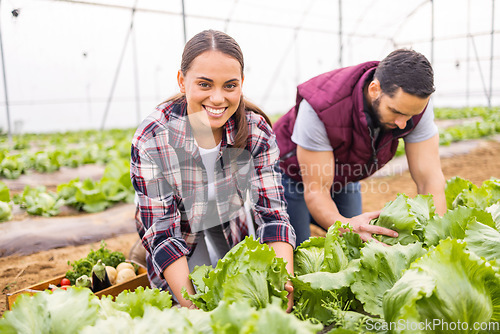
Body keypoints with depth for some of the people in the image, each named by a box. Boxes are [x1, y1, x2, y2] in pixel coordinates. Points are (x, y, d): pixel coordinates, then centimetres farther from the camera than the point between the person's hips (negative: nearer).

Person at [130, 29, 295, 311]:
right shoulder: (151, 141, -25)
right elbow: (162, 234, -24)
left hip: (235, 244, 3)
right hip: (180, 258, -2)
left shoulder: (256, 130, -18)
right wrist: (192, 304, -36)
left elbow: (273, 212, -19)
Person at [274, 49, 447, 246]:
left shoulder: (415, 103, -27)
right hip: (293, 177, -4)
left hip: (346, 178, 5)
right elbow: (315, 192, -36)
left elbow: (430, 179, -25)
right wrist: (346, 226, -56)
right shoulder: (321, 106, -40)